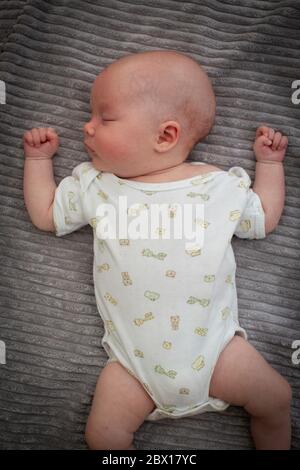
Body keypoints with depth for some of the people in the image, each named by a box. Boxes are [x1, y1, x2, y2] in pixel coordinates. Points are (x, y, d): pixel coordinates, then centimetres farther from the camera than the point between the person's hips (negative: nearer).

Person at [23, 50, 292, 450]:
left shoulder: (221, 185, -1)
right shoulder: (93, 186, 3)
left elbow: (265, 218, 14)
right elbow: (44, 213, 14)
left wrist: (269, 161, 11)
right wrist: (38, 156, 15)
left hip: (214, 344, 0)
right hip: (134, 359, 1)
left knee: (277, 398, 0)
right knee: (103, 434, -10)